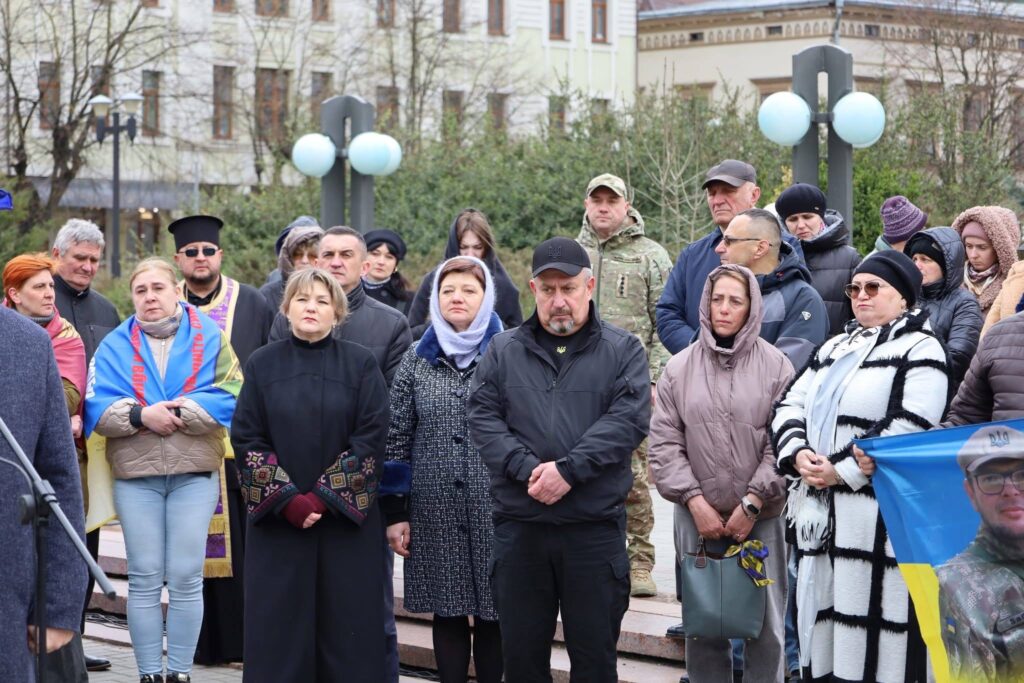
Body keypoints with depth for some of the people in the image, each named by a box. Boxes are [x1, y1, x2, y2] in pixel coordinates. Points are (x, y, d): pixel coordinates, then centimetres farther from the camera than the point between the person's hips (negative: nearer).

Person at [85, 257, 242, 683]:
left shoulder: (209, 338, 5)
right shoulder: (115, 345, 9)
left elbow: (228, 397, -7)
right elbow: (98, 408, -1)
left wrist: (175, 413, -15)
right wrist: (142, 415, -17)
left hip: (195, 472, -1)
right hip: (135, 475, 1)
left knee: (186, 578, -1)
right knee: (144, 579, 2)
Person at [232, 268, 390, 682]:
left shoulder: (360, 365, 2)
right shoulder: (262, 365, 5)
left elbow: (371, 438, -5)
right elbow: (246, 439, 0)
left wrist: (325, 496, -13)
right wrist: (287, 499, -11)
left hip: (346, 520, -1)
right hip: (277, 520, 1)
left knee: (346, 626, 0)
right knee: (280, 627, 1)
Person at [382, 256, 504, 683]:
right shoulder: (416, 359, 8)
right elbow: (396, 438, 7)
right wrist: (395, 512, 3)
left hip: (495, 510, -2)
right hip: (435, 511, 2)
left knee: (492, 614, 4)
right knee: (447, 613, 7)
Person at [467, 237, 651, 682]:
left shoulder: (623, 351, 4)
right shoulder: (503, 352, 11)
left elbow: (628, 420, -9)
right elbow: (483, 420, 0)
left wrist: (569, 469, -18)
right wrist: (528, 469, -15)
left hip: (595, 528, -2)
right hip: (519, 526, 2)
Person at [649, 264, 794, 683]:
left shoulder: (776, 366, 0)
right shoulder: (679, 368, 6)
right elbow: (665, 442, 3)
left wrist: (754, 501, -9)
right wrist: (694, 499, -6)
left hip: (761, 517, -1)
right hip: (698, 515, 2)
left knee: (765, 622, 0)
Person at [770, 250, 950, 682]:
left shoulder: (919, 350, -2)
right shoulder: (834, 348, 22)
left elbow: (907, 428, -14)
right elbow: (790, 405, 16)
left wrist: (841, 470, -15)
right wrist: (797, 453, -4)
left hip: (879, 513, -7)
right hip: (821, 510, 7)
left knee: (869, 633, -9)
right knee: (821, 613, 9)